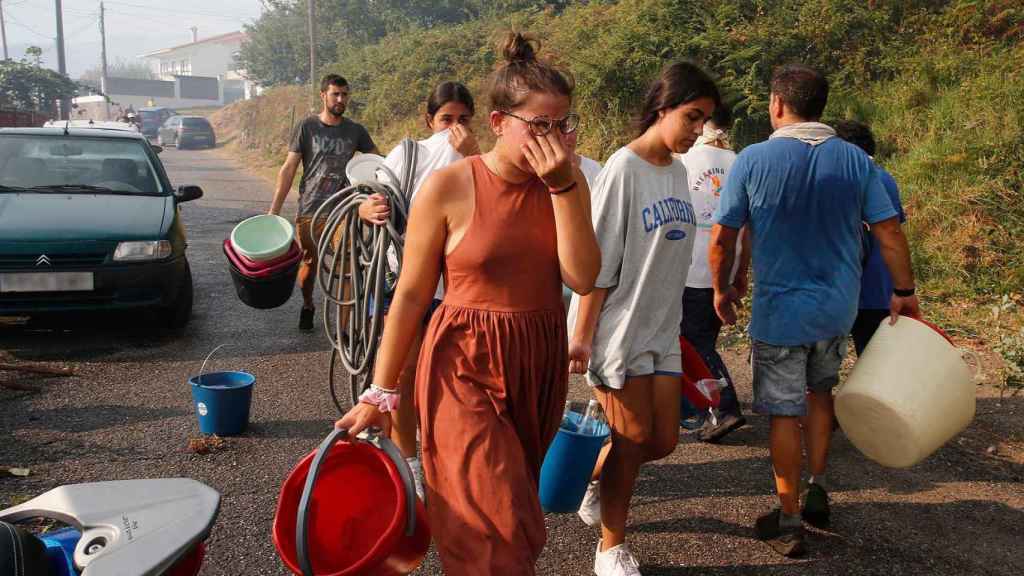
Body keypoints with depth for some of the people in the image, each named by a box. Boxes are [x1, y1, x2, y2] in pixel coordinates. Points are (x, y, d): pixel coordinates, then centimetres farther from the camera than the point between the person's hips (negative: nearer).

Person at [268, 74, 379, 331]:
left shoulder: (356, 131, 6)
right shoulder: (306, 127, 1)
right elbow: (288, 169, 0)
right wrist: (274, 210, -4)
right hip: (309, 210, 0)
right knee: (310, 263, 11)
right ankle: (307, 305, 37)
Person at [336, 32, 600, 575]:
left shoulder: (567, 183, 0)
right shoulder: (448, 187, -12)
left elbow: (582, 277, -10)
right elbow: (411, 293, -7)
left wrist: (563, 186, -18)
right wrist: (379, 392, -4)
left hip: (540, 365, 5)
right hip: (465, 368, -4)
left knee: (511, 507, 20)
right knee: (498, 532, -5)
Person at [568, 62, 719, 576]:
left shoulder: (678, 171, 8)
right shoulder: (624, 167, -14)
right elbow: (597, 262, -16)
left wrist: (670, 316, 16)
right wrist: (582, 336, -17)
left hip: (662, 326, 7)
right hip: (619, 325, -7)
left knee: (663, 440, 9)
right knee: (634, 438, 1)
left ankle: (596, 478, 37)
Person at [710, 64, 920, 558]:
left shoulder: (753, 160, -11)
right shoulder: (855, 160, -2)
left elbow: (721, 238, -9)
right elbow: (889, 231, -2)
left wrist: (722, 290, 7)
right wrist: (904, 291, 10)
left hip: (780, 310, -4)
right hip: (839, 306, 4)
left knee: (784, 411, 7)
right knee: (819, 391, 26)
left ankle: (788, 523, 16)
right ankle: (818, 491, 30)